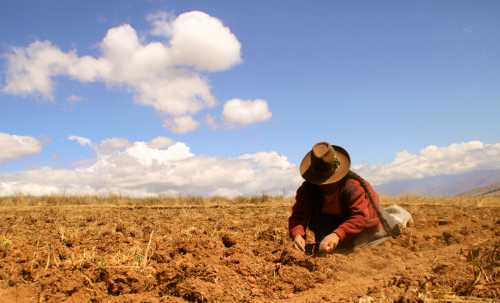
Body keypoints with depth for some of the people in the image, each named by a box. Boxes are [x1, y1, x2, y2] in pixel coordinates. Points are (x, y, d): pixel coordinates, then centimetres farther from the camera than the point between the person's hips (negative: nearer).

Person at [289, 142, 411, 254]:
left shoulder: (352, 186, -41)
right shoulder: (308, 188, -29)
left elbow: (361, 216, -48)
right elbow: (298, 214, -33)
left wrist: (338, 234, -63)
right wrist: (297, 234, -56)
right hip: (337, 217, 5)